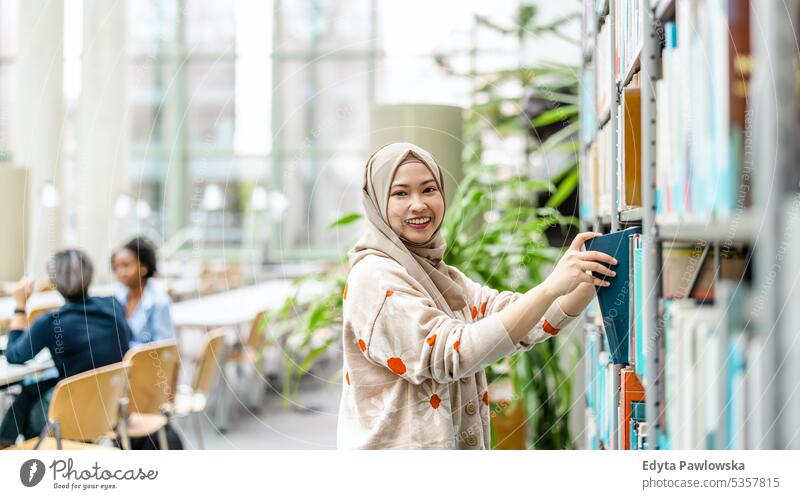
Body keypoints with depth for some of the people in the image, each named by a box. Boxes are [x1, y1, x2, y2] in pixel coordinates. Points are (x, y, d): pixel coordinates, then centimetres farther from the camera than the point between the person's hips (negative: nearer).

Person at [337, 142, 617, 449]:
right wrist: (552, 286, -28)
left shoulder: (442, 277, 10)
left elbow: (525, 324, 3)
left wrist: (589, 280, -13)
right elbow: (452, 353, -25)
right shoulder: (375, 277, -15)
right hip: (398, 444, -8)